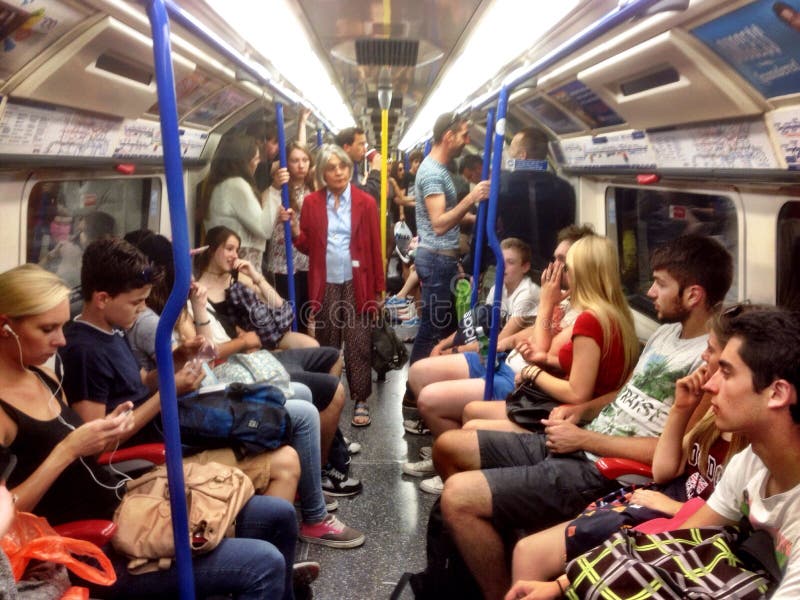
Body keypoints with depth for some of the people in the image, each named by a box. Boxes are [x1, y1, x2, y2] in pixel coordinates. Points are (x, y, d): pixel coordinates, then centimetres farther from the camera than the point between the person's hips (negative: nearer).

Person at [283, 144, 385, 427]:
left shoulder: (365, 202, -1)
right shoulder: (311, 202, 3)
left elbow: (375, 248, -1)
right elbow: (307, 246, 6)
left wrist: (377, 288, -3)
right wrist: (294, 228, -14)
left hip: (356, 284, -1)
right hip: (325, 285, 2)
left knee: (358, 344, 1)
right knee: (326, 345, 10)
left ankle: (361, 401, 9)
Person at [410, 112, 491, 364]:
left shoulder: (438, 168, 15)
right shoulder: (432, 171, -17)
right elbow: (439, 224, -26)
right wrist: (471, 198, -31)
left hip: (443, 258, 10)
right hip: (437, 259, -10)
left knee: (443, 325, 15)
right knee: (434, 329, -5)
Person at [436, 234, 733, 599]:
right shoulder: (666, 333, 12)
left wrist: (584, 439, -16)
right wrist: (581, 409, 6)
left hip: (602, 473, -10)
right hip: (575, 446, 10)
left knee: (457, 496, -21)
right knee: (448, 447, 10)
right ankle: (481, 559, 26)